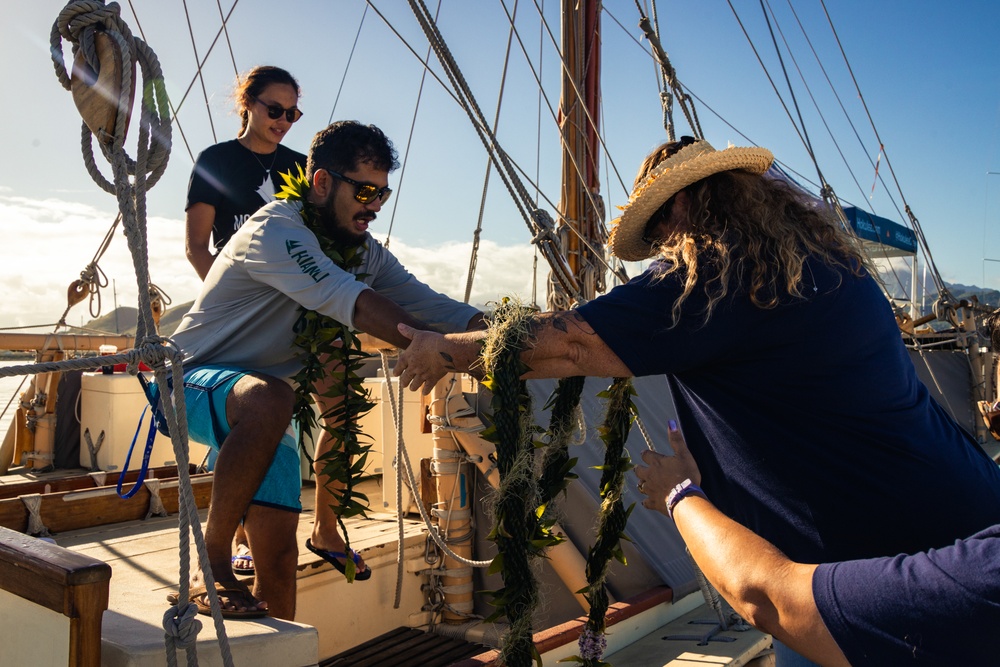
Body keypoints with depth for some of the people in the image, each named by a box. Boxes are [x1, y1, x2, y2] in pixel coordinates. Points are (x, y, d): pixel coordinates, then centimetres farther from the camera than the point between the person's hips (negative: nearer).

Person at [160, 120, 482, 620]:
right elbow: (351, 303, -37)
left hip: (261, 406, 7)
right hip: (192, 382, -7)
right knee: (269, 398, -40)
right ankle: (212, 565, -26)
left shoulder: (363, 252, 2)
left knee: (278, 555, -1)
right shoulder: (276, 230, -23)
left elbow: (432, 306, -7)